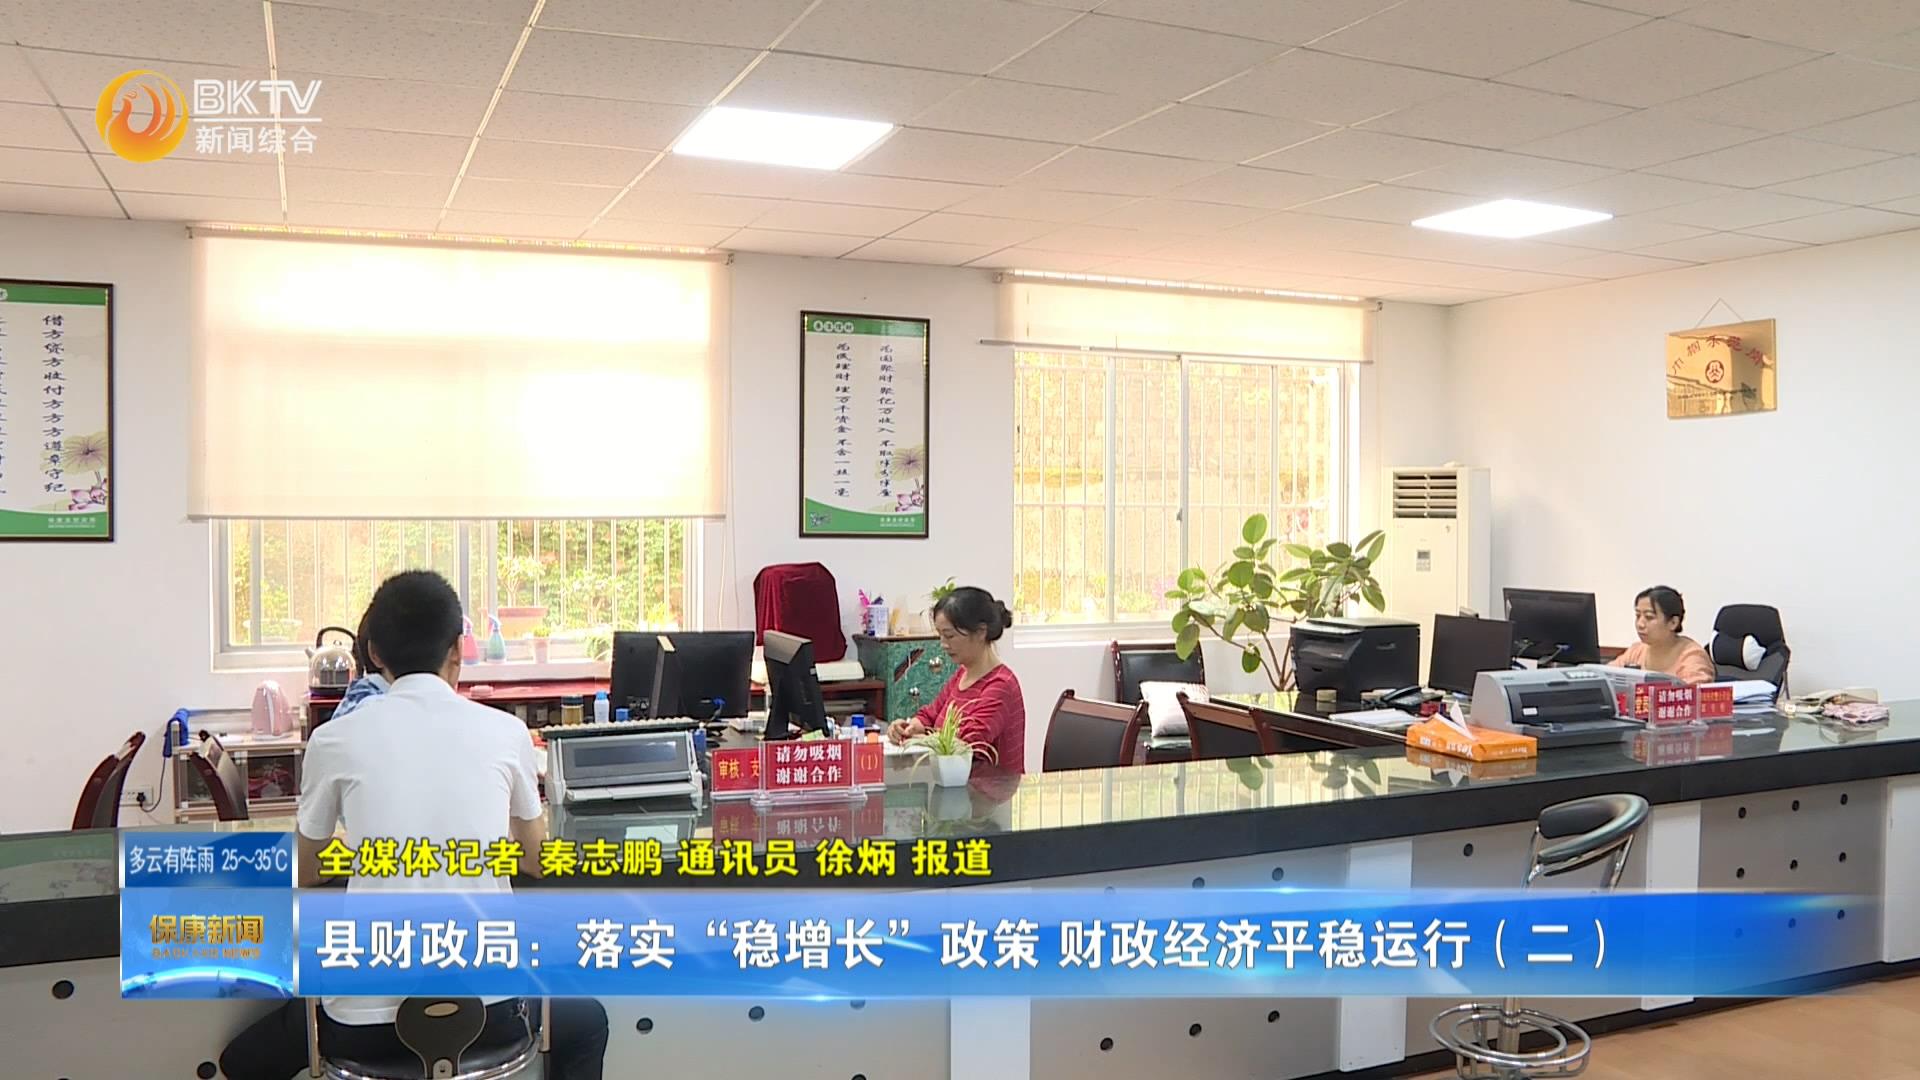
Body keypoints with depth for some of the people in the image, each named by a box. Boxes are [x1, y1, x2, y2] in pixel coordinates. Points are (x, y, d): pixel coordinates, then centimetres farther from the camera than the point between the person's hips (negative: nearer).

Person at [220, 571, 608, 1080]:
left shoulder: (335, 738, 0)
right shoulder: (506, 731, 0)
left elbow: (308, 872, 16)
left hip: (368, 1017, 0)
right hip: (486, 1007, 0)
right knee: (587, 1023, 34)